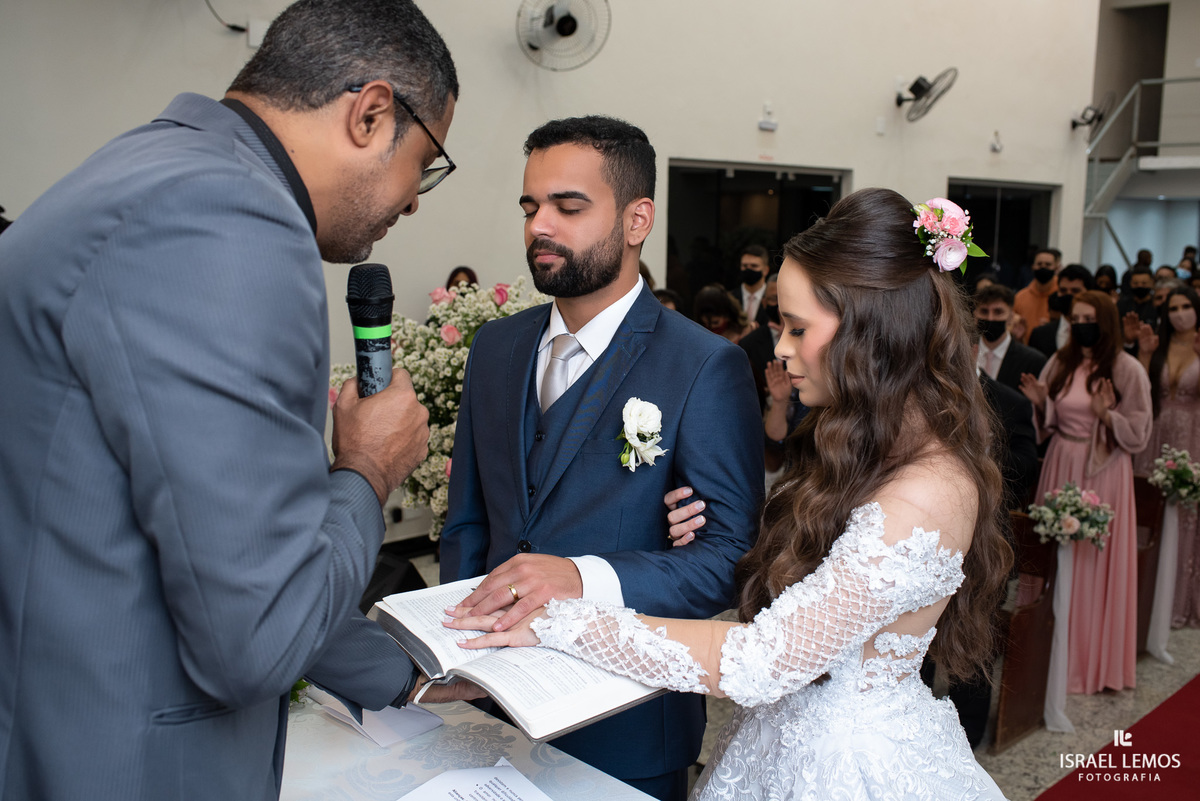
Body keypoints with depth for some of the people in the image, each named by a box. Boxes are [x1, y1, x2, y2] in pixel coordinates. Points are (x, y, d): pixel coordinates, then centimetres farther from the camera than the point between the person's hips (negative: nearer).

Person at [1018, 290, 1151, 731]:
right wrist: (1038, 404, -10)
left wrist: (1106, 415, -21)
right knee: (1059, 566, 6)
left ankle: (1099, 660, 22)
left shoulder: (1128, 370, -5)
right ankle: (1061, 658, 20)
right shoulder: (1059, 363, 5)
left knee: (1099, 566, 5)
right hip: (1061, 471, 3)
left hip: (1103, 477, -3)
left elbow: (1139, 435, -5)